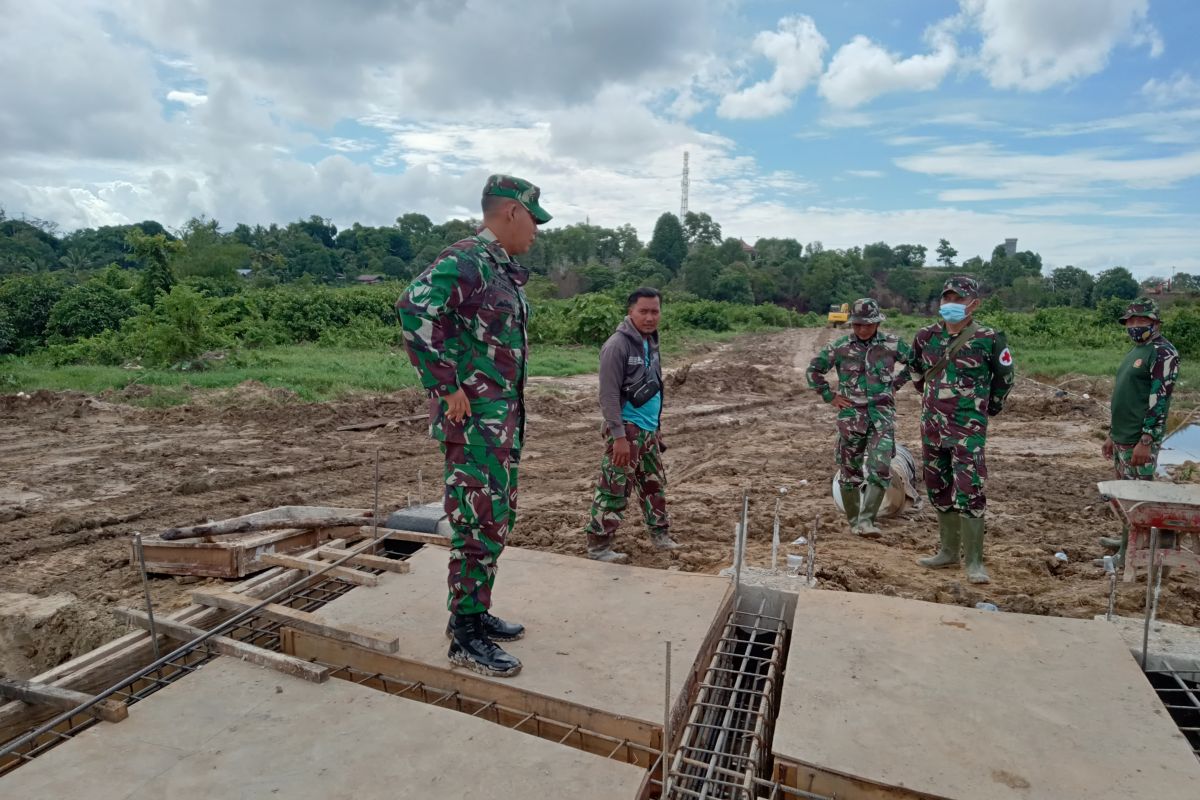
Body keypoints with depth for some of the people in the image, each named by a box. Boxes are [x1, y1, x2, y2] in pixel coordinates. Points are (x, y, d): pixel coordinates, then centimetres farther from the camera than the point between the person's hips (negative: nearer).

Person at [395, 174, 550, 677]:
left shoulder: (504, 270, 16)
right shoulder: (466, 259, -14)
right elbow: (415, 307, -30)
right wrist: (447, 387, -25)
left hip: (502, 417, 10)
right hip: (473, 418, -10)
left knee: (497, 519, 16)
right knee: (480, 522, -4)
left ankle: (476, 614, 30)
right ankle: (465, 637, 10)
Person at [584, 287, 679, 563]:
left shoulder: (651, 342, 11)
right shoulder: (617, 345, -15)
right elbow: (609, 395, -19)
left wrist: (657, 426, 18)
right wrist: (619, 436, -22)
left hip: (649, 430, 9)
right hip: (627, 429, -9)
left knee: (655, 484, 19)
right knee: (614, 489, -4)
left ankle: (660, 534, 34)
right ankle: (598, 545, 7)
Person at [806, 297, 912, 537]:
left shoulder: (892, 344, 1)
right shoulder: (839, 346, -2)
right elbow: (813, 369, 7)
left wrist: (895, 384, 9)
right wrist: (829, 396, 3)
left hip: (881, 415, 0)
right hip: (851, 415, 0)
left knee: (880, 469, -13)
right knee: (850, 471, 7)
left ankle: (866, 520, -7)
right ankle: (853, 521, 22)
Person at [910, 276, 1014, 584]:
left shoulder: (989, 339, -8)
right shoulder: (926, 336, 3)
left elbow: (1004, 378, 7)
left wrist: (989, 408, 12)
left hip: (968, 427, -5)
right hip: (932, 424, 5)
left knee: (969, 490, -11)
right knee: (938, 489, 13)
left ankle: (974, 562, -1)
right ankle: (948, 551, 27)